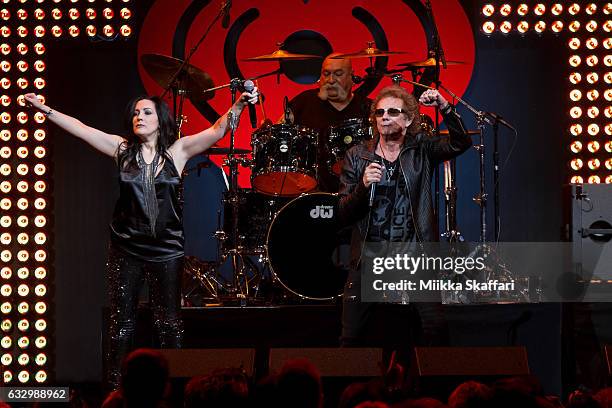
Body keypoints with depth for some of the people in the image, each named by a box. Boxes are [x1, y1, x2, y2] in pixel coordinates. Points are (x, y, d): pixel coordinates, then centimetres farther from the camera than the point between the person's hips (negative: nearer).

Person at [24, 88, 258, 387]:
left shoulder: (178, 151, -1)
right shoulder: (122, 149, 4)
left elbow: (218, 130, -11)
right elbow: (79, 128, 2)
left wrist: (239, 105, -27)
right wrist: (44, 109, -3)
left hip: (166, 250, -2)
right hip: (126, 248, 2)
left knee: (169, 323, 2)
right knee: (121, 322, 5)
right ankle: (115, 389, 10)